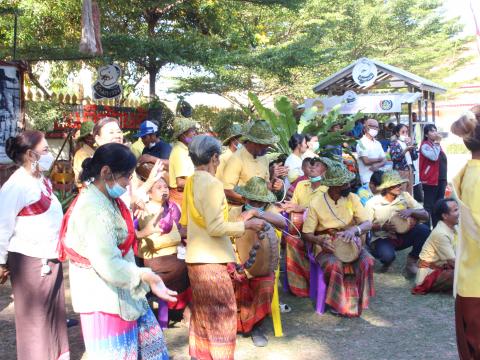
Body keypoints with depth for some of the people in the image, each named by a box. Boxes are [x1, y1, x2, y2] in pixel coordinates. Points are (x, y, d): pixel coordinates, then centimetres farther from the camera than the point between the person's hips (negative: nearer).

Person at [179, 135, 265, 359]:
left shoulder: (190, 183, 7)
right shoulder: (212, 184, -18)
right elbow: (216, 228, -21)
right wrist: (247, 225, -13)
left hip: (195, 257, 9)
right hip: (212, 259, -9)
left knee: (202, 310, 19)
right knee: (222, 312, 2)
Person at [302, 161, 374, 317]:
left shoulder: (352, 198, -1)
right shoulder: (316, 203, -8)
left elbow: (368, 223, -9)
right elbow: (307, 234, -5)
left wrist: (355, 230, -32)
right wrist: (320, 241, -28)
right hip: (326, 247, -2)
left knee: (367, 262, -27)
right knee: (334, 265, -34)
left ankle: (358, 301, -8)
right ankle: (339, 303, -10)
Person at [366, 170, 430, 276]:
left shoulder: (405, 196, -3)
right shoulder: (373, 203, -13)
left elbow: (425, 215, -5)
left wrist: (411, 211, -24)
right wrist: (382, 226, -27)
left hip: (402, 236, 4)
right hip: (382, 238, -4)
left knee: (424, 229, -23)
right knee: (387, 255, -36)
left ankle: (412, 261, -2)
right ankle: (387, 261, 5)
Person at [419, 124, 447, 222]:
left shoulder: (437, 144, 16)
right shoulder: (425, 145, -8)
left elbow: (443, 161, 18)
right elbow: (434, 157, -25)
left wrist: (445, 178, 15)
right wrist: (437, 143, -15)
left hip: (441, 179, 8)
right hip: (430, 180, -8)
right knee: (429, 206, -6)